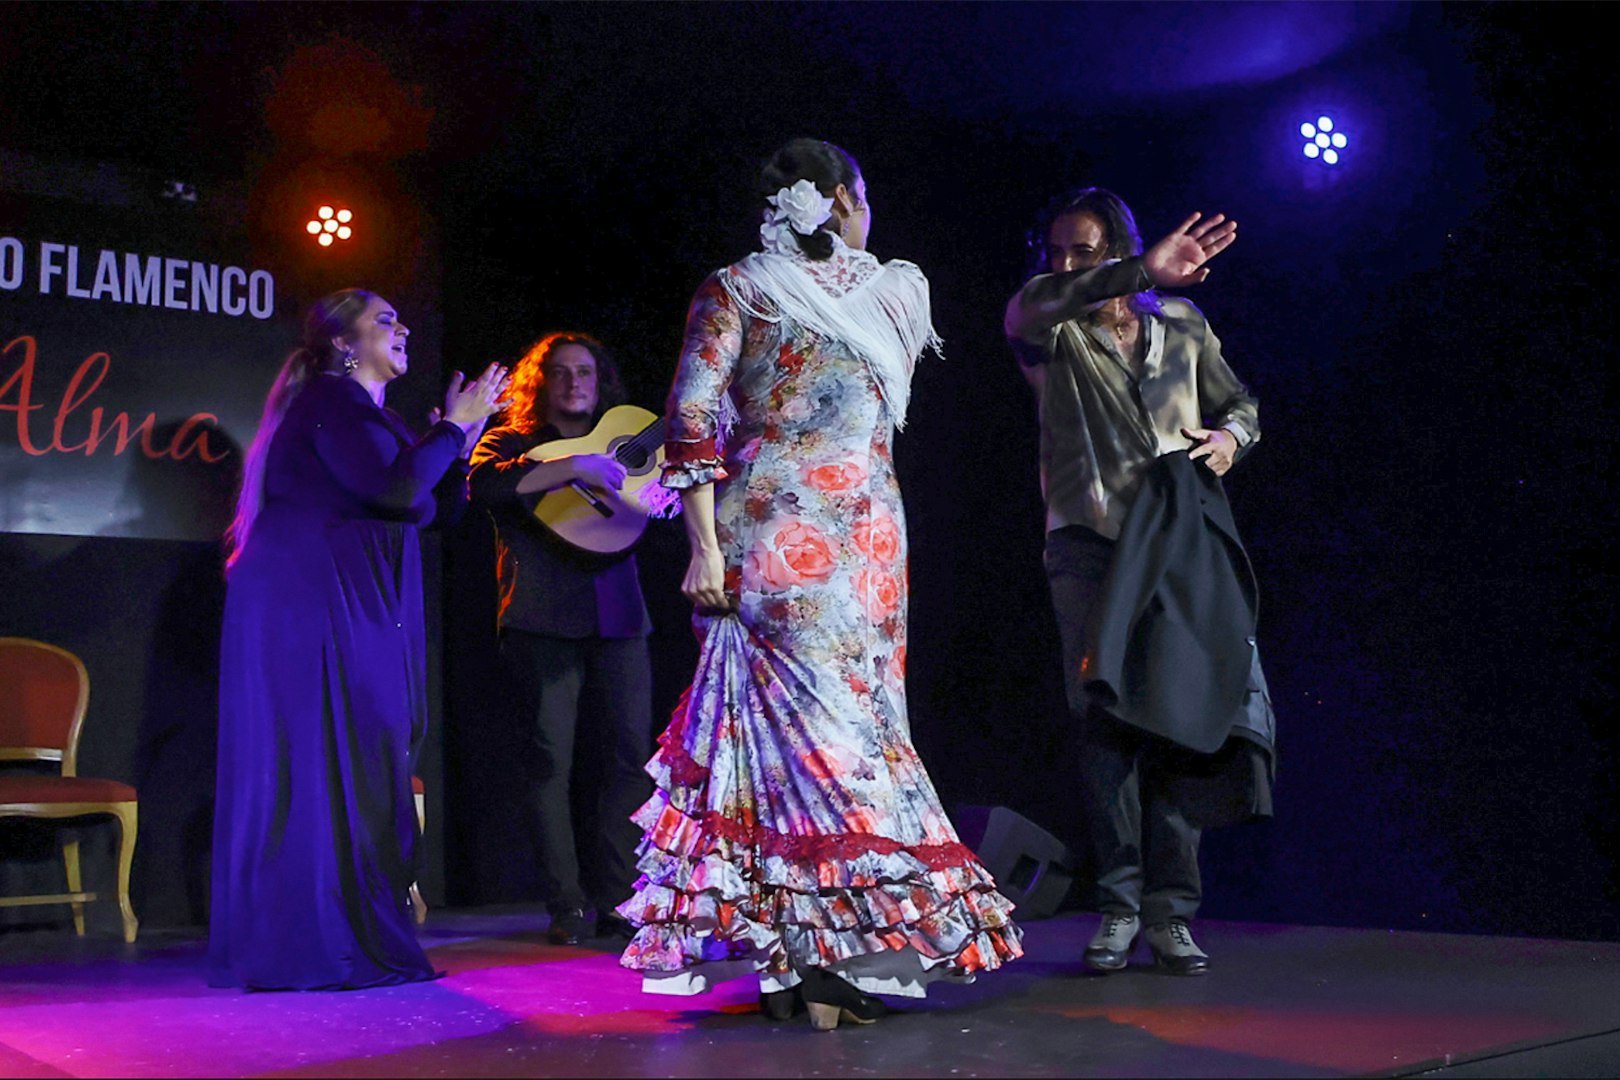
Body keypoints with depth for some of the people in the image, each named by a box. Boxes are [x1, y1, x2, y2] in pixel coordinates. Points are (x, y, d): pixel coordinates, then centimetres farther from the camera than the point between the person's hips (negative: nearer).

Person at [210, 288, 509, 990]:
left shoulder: (363, 411, 23)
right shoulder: (331, 401, -8)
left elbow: (438, 506, 21)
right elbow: (395, 489, -22)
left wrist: (462, 433, 10)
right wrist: (453, 426, -10)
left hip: (346, 610, 10)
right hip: (315, 607, -10)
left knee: (357, 768, 9)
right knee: (328, 769, -10)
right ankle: (320, 949, -7)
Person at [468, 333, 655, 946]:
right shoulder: (513, 444, 8)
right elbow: (483, 487, -14)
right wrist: (574, 468, -20)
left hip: (617, 618, 4)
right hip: (543, 619, -3)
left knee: (632, 755, -3)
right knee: (551, 761, -6)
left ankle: (617, 906, 3)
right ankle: (566, 909, 1)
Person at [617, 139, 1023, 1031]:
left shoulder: (734, 291, 9)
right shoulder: (898, 292, 5)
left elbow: (695, 422, 4)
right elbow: (882, 411, 14)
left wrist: (704, 546, 3)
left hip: (767, 533, 1)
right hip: (869, 535, -1)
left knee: (784, 722, 1)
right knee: (859, 719, -1)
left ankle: (791, 957, 4)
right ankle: (848, 957, 2)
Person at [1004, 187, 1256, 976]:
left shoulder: (1180, 325, 13)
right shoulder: (1051, 330, 4)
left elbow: (1238, 401, 25)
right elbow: (1033, 307, -22)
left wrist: (1231, 435, 0)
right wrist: (1141, 272, -31)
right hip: (1089, 545, -2)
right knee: (1102, 719, -5)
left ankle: (1169, 910, 1)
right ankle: (1119, 903, 2)